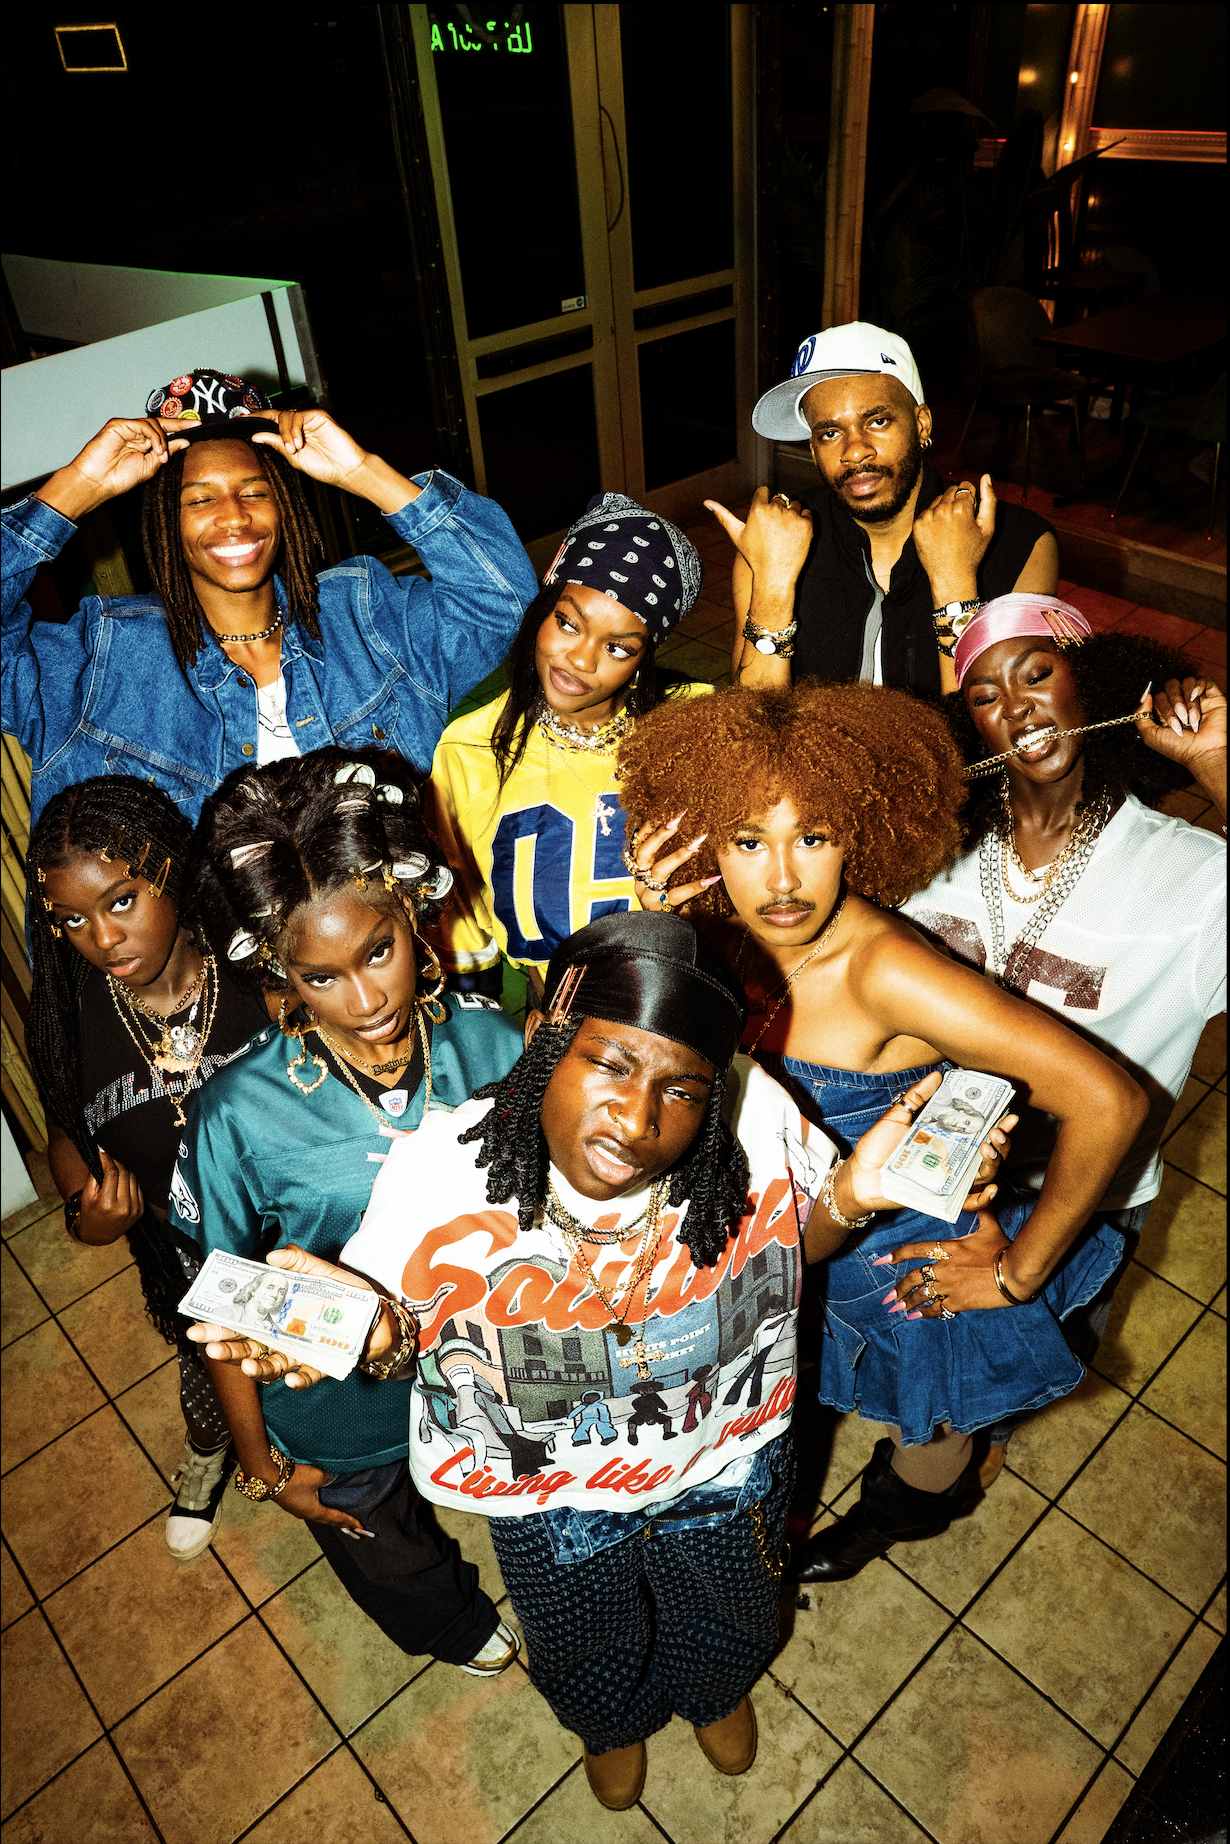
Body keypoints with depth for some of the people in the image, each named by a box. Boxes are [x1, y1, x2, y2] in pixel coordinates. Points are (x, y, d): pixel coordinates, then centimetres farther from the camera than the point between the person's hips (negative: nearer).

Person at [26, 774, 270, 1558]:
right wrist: (87, 1212, -22)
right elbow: (66, 1135, -2)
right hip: (180, 1252, 2)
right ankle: (208, 1455, 70)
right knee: (207, 1365, 33)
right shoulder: (65, 1012, -19)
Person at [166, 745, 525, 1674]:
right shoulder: (242, 1116, -29)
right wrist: (261, 1461, -4)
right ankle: (453, 1622, 69)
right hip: (347, 1421, -1)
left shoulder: (490, 1041, -24)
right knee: (389, 1559, 32)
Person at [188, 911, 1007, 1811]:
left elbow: (795, 1244, -10)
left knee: (727, 1617, 35)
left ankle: (718, 1690, 76)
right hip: (553, 1491, -1)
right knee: (588, 1642, 33)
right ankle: (613, 1722, 74)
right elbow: (396, 1315, -15)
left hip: (727, 1462, 1)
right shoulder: (439, 1173, -35)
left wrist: (849, 1193, -31)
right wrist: (376, 1329, -39)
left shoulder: (754, 1119, -32)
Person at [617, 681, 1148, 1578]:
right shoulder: (723, 937, -17)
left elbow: (1109, 1101, -38)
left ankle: (906, 1508, 64)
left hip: (913, 1265, -4)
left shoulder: (887, 973, -37)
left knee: (924, 1436, 28)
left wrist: (1020, 1271, -24)